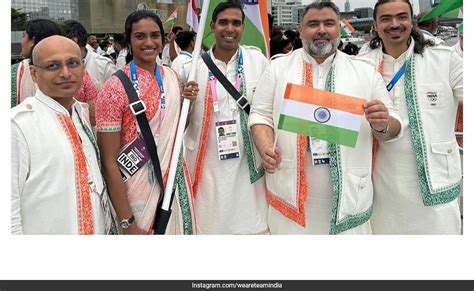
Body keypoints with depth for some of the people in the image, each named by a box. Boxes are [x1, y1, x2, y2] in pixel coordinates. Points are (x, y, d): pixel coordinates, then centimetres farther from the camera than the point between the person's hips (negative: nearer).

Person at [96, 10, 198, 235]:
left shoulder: (171, 77, 2)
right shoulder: (114, 88, -15)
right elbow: (109, 163, -16)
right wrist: (127, 222, -18)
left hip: (176, 183, 6)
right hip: (137, 191, -5)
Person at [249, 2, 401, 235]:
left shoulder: (366, 71, 6)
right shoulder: (278, 67, 5)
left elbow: (392, 128, 8)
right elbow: (261, 115, 4)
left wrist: (382, 125, -16)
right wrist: (266, 148, -15)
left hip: (348, 192, 1)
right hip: (291, 190, 0)